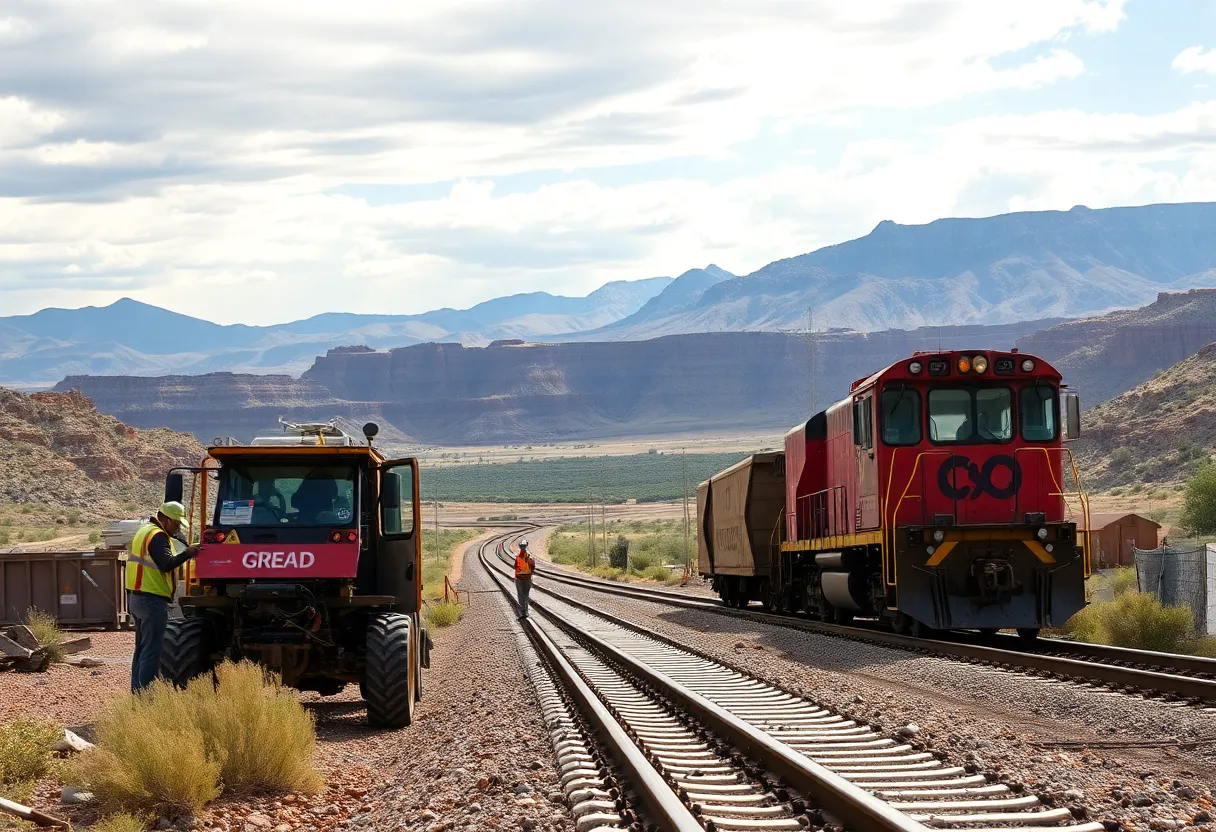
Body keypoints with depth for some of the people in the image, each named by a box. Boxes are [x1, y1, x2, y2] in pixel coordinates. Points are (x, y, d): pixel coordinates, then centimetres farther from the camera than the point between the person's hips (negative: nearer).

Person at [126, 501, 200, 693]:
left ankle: (137, 691, 19)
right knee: (151, 650, -8)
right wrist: (187, 554, -19)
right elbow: (167, 564, -25)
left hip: (136, 597, 10)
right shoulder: (158, 536, -14)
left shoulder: (144, 531, 17)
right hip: (153, 600, -10)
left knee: (142, 648, 16)